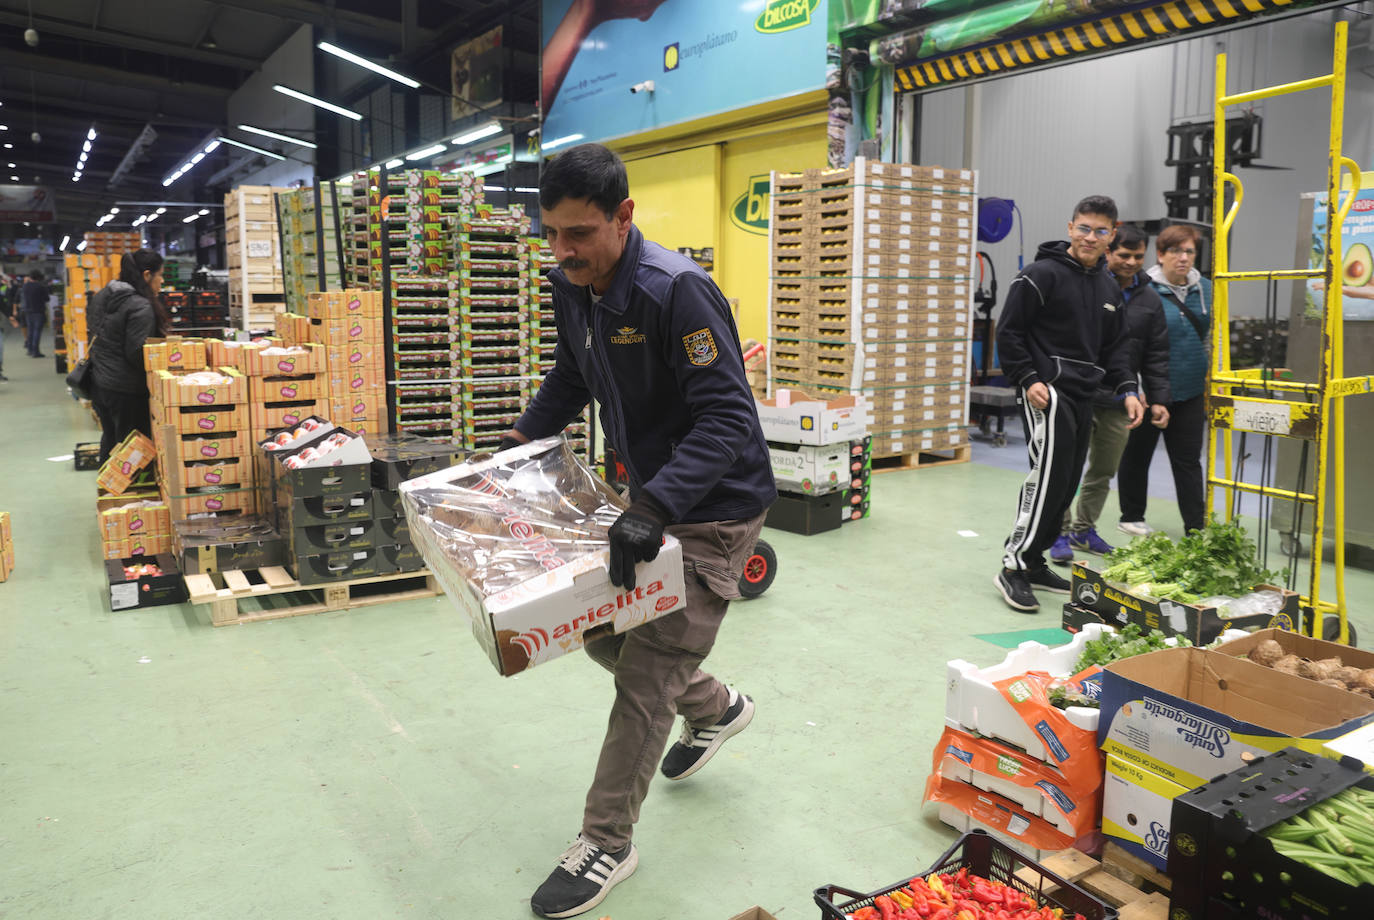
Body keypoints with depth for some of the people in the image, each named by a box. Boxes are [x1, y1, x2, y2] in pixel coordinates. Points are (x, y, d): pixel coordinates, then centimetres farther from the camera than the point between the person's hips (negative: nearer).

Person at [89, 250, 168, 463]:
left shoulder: (101, 296, 10)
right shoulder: (141, 307, -19)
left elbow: (93, 336, 19)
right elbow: (136, 354, -21)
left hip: (98, 384, 9)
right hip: (126, 391, -9)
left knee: (110, 440, 20)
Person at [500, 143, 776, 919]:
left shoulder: (677, 291, -27)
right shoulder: (572, 287, -1)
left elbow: (728, 417, -31)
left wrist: (654, 508, -41)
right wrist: (520, 440, 8)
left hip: (715, 509, -8)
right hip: (651, 497, 9)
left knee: (645, 678, -4)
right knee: (603, 632, 17)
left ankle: (607, 844, 16)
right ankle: (717, 709, 43)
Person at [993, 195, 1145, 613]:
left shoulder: (1109, 287, 16)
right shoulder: (1042, 274, -7)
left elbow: (1115, 346, 21)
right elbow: (1009, 331, -8)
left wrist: (1126, 389, 6)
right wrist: (1028, 379, -16)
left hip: (1083, 396, 8)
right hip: (1047, 390, -8)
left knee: (1065, 483, 10)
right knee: (1049, 473, -18)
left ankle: (1034, 561, 21)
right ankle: (1014, 566, -10)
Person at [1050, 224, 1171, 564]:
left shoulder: (1149, 299, 10)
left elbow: (1157, 356, 13)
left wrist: (1159, 400, 7)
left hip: (1119, 402, 5)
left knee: (1104, 470, 13)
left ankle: (1084, 529, 28)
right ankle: (1062, 532, 9)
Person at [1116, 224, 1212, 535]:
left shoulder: (1205, 289, 7)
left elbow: (1209, 338, 17)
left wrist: (1209, 378, 15)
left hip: (1190, 393, 5)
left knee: (1189, 461, 7)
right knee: (1138, 455, 11)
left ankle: (1196, 528, 11)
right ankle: (1131, 517, 27)